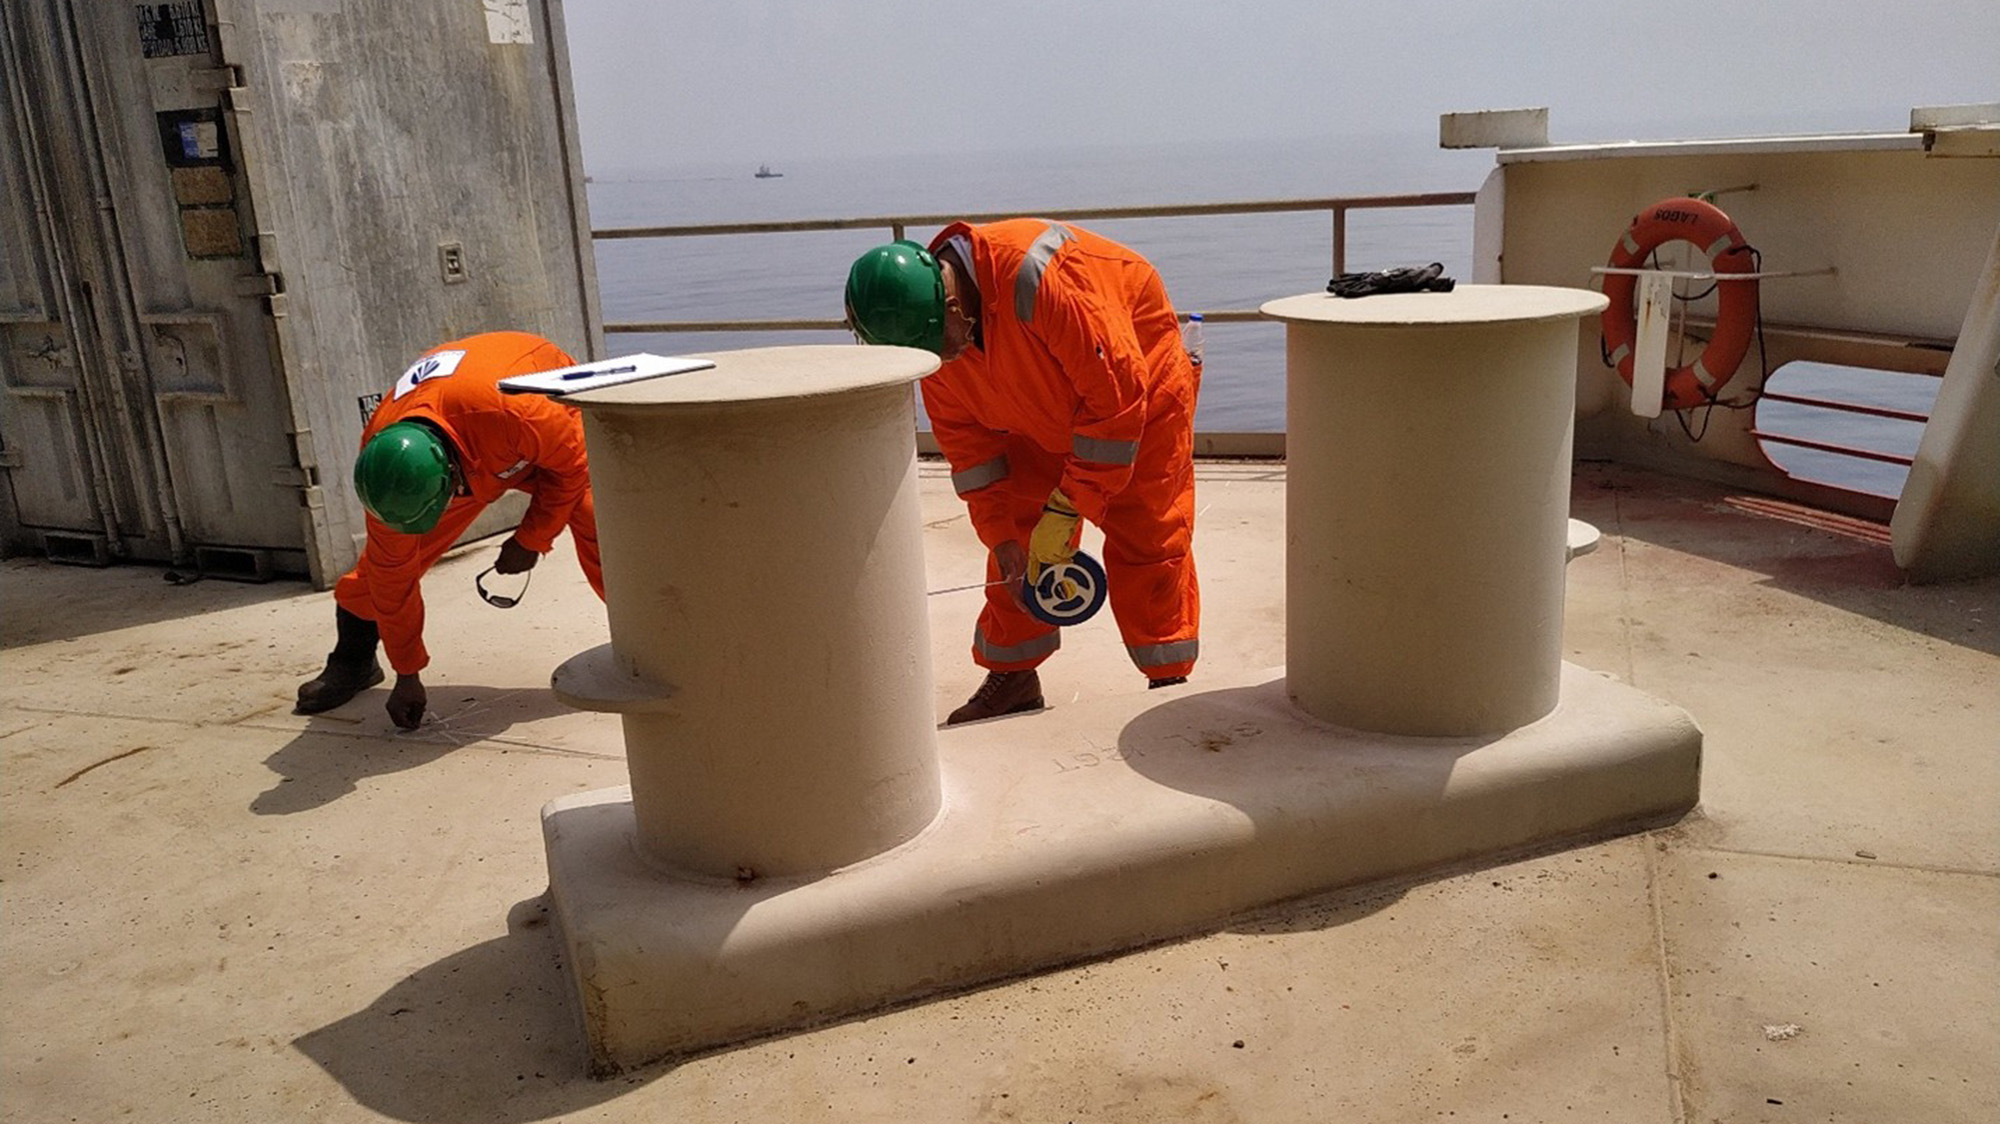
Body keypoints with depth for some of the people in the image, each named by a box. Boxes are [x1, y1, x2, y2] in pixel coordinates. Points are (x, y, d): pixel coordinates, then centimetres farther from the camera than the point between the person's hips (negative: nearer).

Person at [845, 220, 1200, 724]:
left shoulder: (1039, 279, -40)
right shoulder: (926, 330, -17)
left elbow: (1116, 394, -34)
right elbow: (967, 440, -7)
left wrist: (1067, 508, -28)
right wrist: (1001, 537, -13)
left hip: (1141, 387, -6)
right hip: (1040, 420, 6)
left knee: (1147, 539, -7)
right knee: (1019, 541, 1)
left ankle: (1170, 683, 5)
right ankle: (1012, 676, 14)